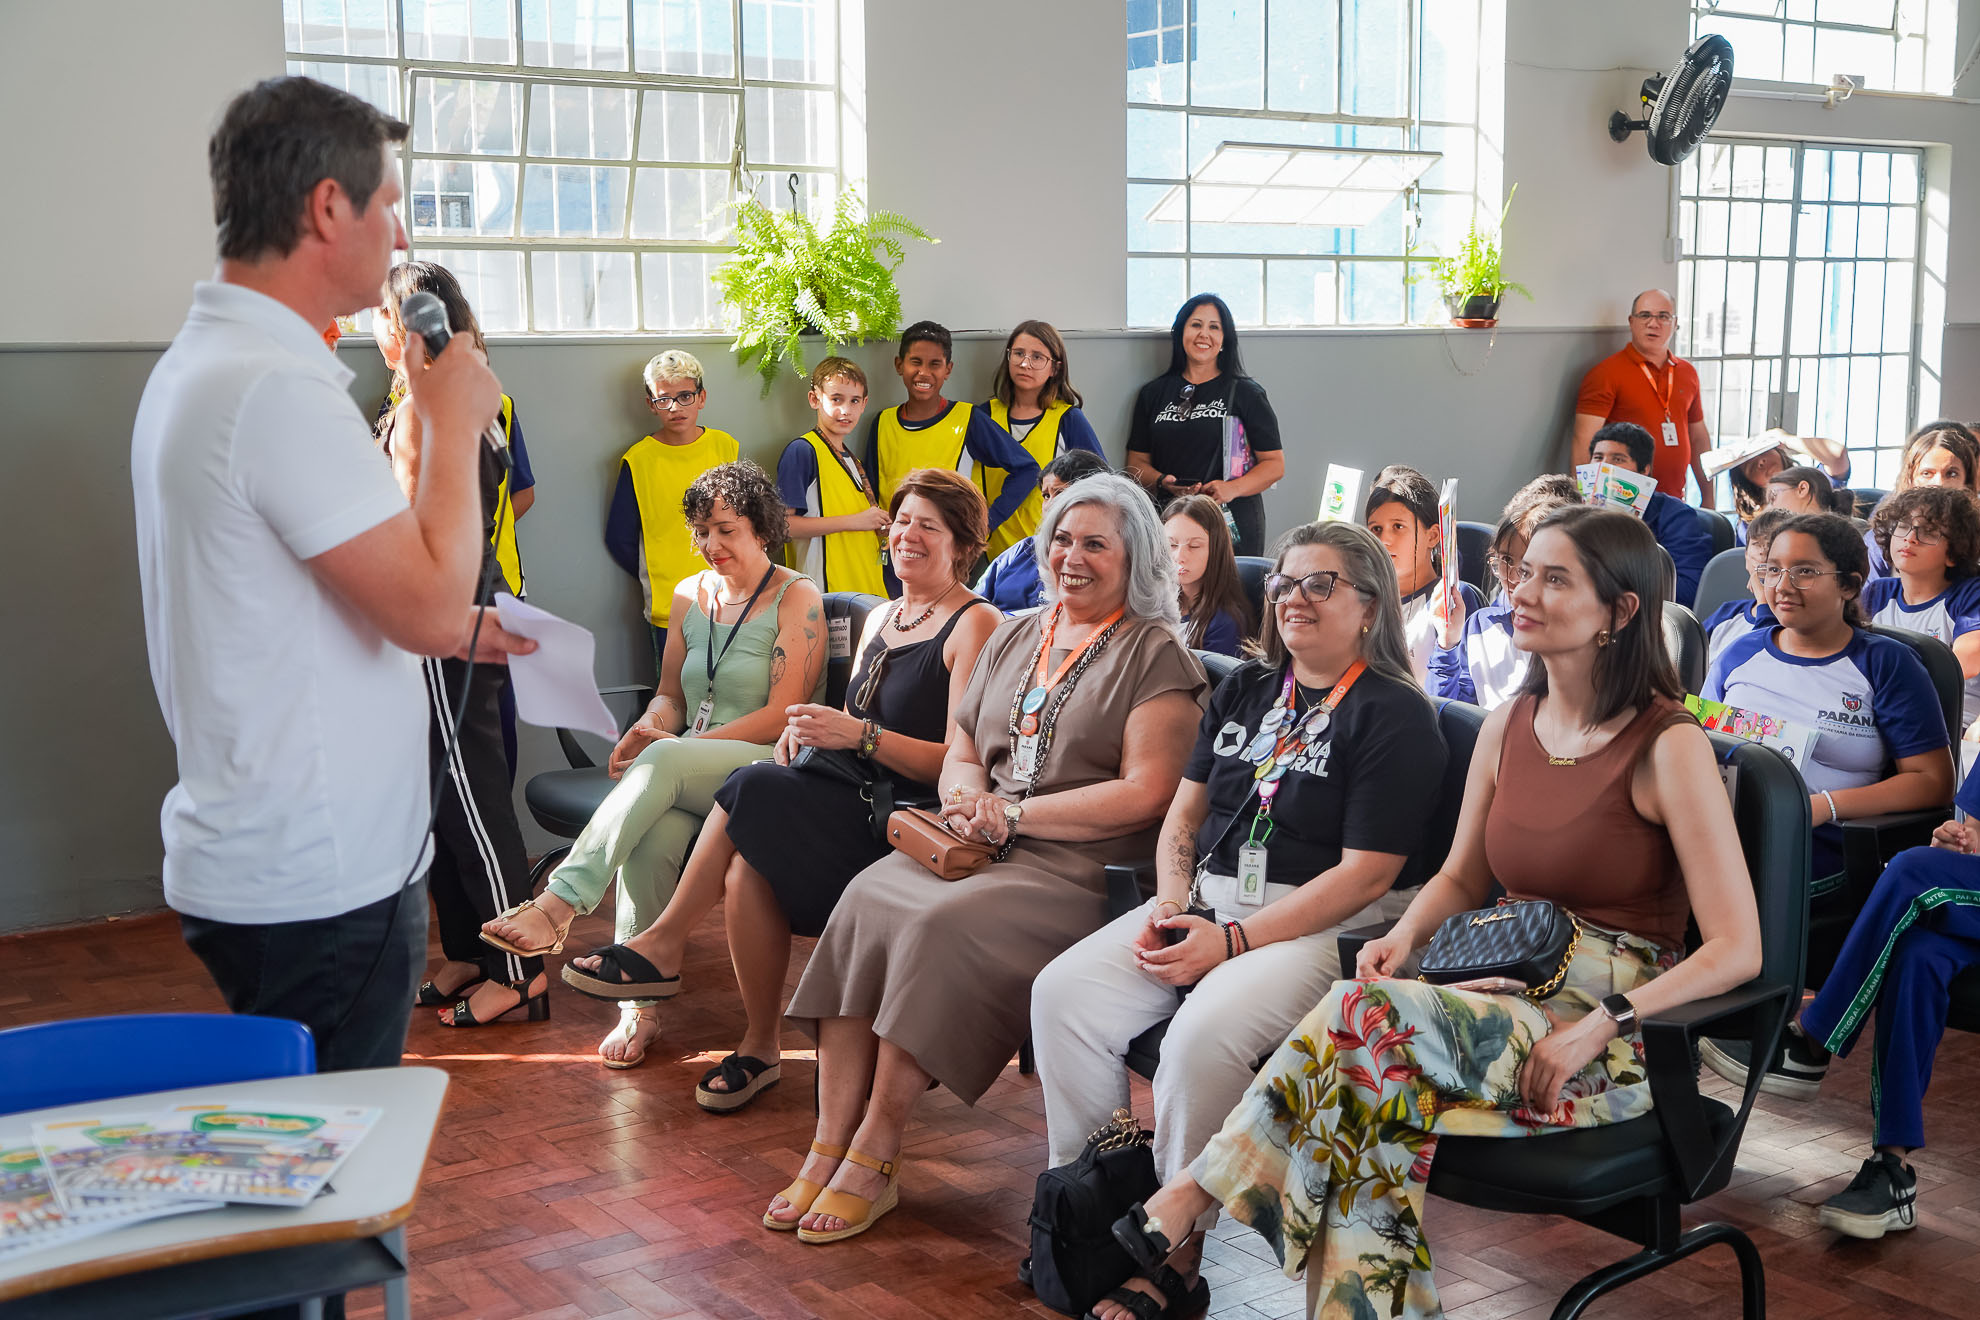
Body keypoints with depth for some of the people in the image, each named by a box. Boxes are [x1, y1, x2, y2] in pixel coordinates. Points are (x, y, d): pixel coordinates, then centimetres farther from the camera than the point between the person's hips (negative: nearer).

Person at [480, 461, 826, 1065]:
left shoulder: (796, 598, -2)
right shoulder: (691, 595, 18)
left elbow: (782, 716, -10)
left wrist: (676, 744, -15)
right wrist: (647, 729, -3)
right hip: (687, 777, 5)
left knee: (662, 763, -36)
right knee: (652, 835, -31)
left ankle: (559, 903, -39)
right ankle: (640, 1003, -26)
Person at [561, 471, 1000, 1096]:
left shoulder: (975, 625, -4)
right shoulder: (880, 620, 21)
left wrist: (859, 735, -20)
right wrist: (811, 732, 0)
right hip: (854, 814, 7)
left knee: (758, 787, -25)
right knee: (748, 864, -22)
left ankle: (664, 942, -6)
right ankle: (759, 1046, -13)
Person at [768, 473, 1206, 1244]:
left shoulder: (1156, 657, 1)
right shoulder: (1014, 639, 22)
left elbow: (1145, 793, -10)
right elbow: (960, 752, 23)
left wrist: (1016, 814, -11)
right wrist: (967, 797, -2)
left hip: (1080, 865, -6)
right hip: (979, 847, 6)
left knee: (941, 928, -31)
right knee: (864, 902, -23)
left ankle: (874, 1160, -21)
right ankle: (829, 1148, -22)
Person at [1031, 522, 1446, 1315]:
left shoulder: (1394, 715, -5)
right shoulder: (1245, 691, 17)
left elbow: (1365, 873, -12)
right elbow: (1185, 812, 19)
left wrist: (1231, 942, -17)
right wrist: (1169, 906, -2)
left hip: (1328, 924, -7)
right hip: (1208, 898, 7)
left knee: (1205, 1031, -33)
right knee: (1063, 992, -15)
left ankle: (1175, 1248, -16)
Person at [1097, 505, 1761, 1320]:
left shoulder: (1668, 745, -10)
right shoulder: (1507, 728, 9)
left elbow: (1736, 949, -12)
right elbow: (1461, 878, 20)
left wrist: (1600, 1027, -23)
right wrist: (1407, 935, -3)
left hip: (1622, 1032, -5)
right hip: (1516, 988, 5)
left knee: (1368, 1016, -31)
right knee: (1383, 1098, -32)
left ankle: (1175, 1212, -27)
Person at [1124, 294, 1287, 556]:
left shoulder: (1246, 393, 6)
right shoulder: (1154, 394, 14)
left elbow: (1274, 463, 3)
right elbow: (1137, 463, 13)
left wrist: (1232, 488, -14)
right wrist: (1162, 483, -9)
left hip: (1233, 524, -2)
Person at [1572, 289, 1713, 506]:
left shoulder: (1687, 372, 14)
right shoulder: (1605, 373, -5)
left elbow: (1698, 437, 21)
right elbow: (1585, 441, -12)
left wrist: (1708, 498, 18)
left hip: (1674, 503, 5)